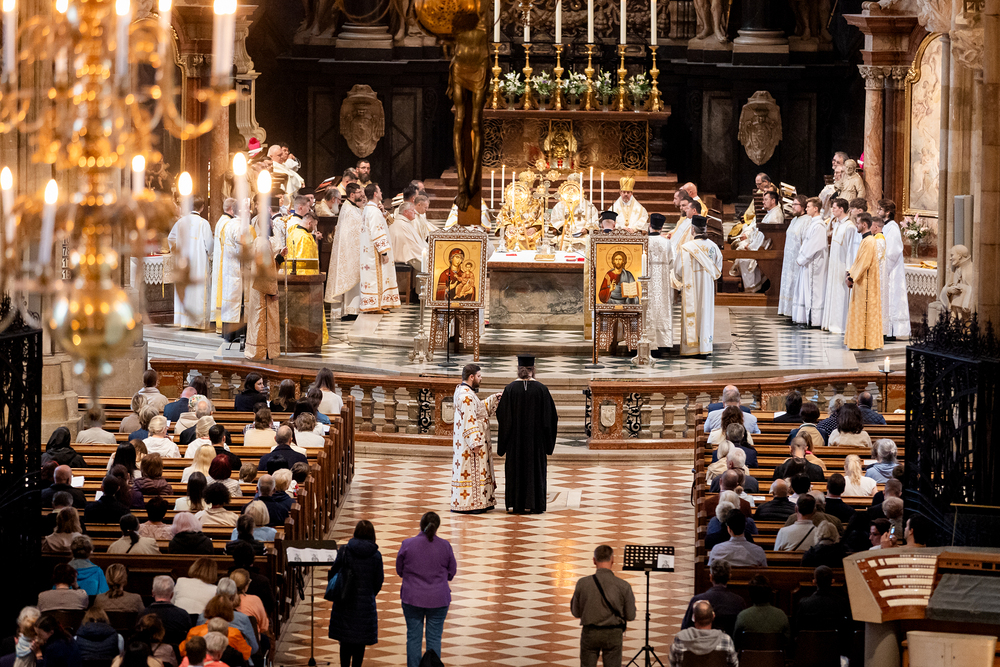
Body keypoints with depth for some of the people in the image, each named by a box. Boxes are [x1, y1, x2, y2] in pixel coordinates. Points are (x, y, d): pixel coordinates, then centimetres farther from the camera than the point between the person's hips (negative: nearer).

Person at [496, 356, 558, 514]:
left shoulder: (510, 389, -7)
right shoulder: (541, 389, -7)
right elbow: (549, 415, -3)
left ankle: (514, 504, 8)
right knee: (534, 468, 6)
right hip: (536, 438, 0)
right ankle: (531, 505, 5)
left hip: (515, 436, 0)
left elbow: (503, 416, -6)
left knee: (515, 467, 8)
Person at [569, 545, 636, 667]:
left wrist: (572, 599, 20)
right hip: (613, 634, -1)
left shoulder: (583, 583, -10)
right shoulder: (623, 586, -12)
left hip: (590, 633, 1)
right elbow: (630, 616, -3)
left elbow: (576, 612, 1)